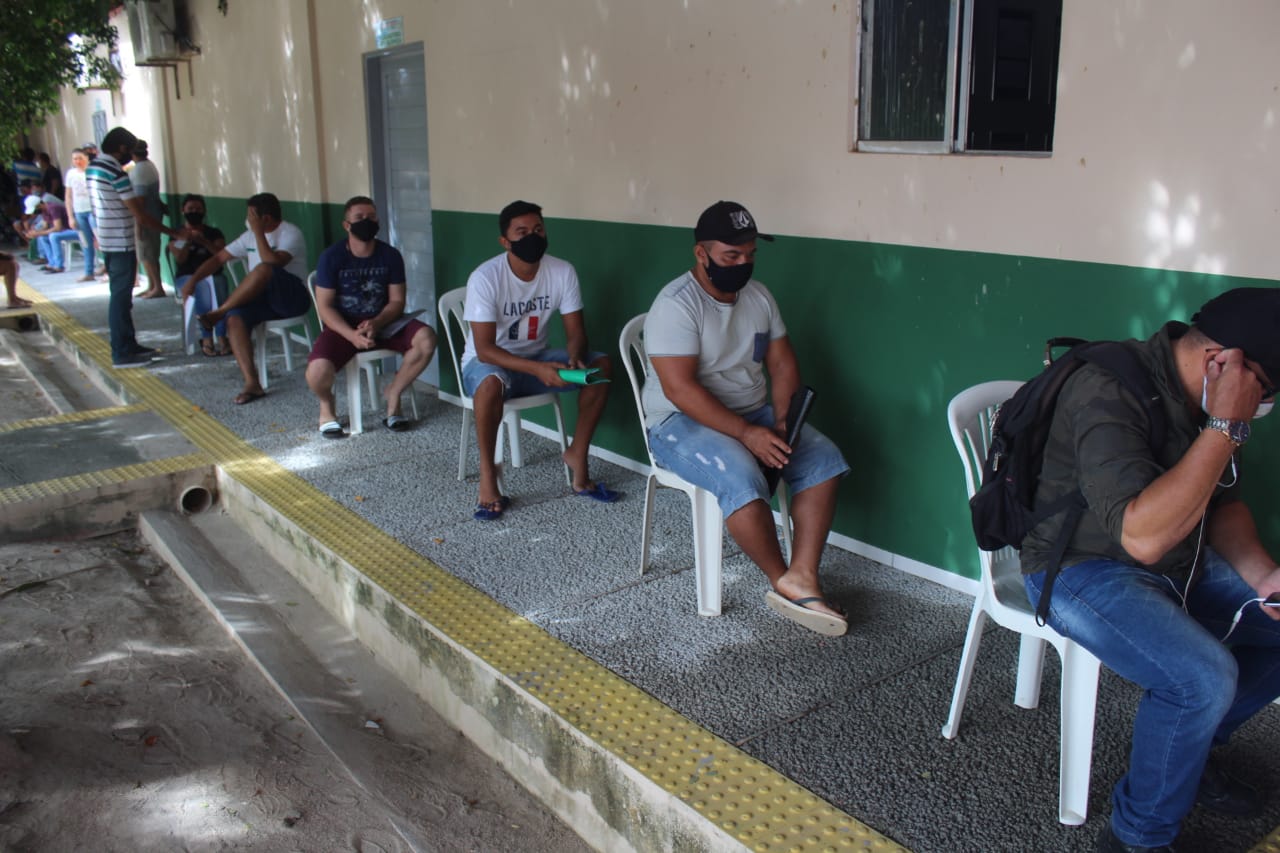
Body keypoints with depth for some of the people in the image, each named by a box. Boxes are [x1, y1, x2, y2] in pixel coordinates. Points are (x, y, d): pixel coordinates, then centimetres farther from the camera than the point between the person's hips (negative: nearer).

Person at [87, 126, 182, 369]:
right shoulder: (116, 173, -19)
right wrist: (173, 232, -13)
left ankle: (129, 344, 24)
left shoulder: (92, 166, 9)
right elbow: (141, 216, -20)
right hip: (121, 244, -9)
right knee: (121, 297, -4)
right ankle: (121, 354, 0)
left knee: (121, 295, 16)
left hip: (108, 241, 9)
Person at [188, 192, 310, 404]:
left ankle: (219, 312, -18)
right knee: (235, 318, -25)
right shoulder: (250, 236, 14)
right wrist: (193, 280, 5)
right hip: (263, 298, 7)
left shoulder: (290, 234, -8)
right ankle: (252, 384, -30)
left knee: (264, 269, -36)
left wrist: (258, 232, -21)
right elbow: (219, 258, 16)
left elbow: (273, 263, -26)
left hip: (293, 297, -7)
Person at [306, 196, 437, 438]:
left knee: (427, 338, -26)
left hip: (382, 321, 2)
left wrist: (376, 323, -22)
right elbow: (324, 306, -9)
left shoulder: (390, 255, -2)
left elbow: (397, 301, -1)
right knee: (317, 371, -31)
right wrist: (352, 334, -25)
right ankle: (326, 405, 9)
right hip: (343, 326, -2)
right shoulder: (332, 257, -8)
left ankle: (393, 393, -2)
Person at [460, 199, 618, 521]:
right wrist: (537, 370, -40)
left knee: (602, 366, -16)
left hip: (536, 357, 5)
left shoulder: (563, 271, -11)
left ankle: (577, 454, -5)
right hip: (487, 361, -4)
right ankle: (487, 475, -19)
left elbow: (576, 331, -8)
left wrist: (574, 359, -32)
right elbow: (485, 349, -27)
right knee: (491, 383, -40)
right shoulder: (485, 278, -23)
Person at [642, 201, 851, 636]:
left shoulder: (759, 295, 5)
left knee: (823, 458, -14)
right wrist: (747, 434, -28)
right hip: (683, 421, -7)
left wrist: (781, 422, -11)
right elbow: (680, 389, -25)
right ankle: (784, 581, -11)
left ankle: (801, 577, -17)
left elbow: (782, 364, 8)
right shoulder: (676, 304, -18)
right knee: (741, 478, -33)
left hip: (755, 412, 7)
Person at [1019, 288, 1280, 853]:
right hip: (1083, 568, -9)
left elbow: (1222, 501, 15)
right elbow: (1142, 537, -36)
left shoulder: (1208, 396, 1)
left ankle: (1188, 748, 23)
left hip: (1178, 562, 9)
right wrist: (1226, 428, -32)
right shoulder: (1109, 393, -27)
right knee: (1204, 677, -28)